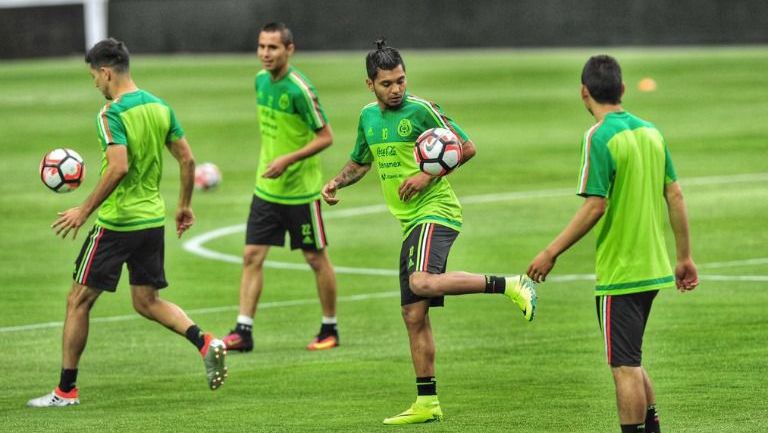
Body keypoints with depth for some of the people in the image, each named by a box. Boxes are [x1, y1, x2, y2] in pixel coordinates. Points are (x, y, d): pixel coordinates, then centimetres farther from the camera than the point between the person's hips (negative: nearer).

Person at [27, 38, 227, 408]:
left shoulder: (111, 115, -17)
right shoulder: (160, 107, 6)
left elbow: (119, 168, -28)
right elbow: (187, 160, 8)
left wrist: (84, 210, -20)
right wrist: (184, 205, 20)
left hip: (116, 223, -7)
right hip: (153, 219, 7)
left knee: (78, 301, 5)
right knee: (147, 302, 17)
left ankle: (66, 390, 9)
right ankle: (205, 343, -6)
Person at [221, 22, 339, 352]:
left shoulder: (299, 90, -19)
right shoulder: (261, 80, 4)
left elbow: (325, 137, -16)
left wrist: (288, 160, -24)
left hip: (300, 189, -7)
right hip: (266, 188, 7)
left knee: (316, 258, 6)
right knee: (252, 256, -1)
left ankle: (330, 330, 19)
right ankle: (243, 331, 0)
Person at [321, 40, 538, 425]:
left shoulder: (420, 110, -9)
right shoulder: (368, 116, 13)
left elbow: (467, 147, -6)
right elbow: (360, 162, 28)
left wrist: (429, 175, -16)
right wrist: (337, 183, 9)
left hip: (435, 211, -8)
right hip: (410, 222, 8)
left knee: (422, 283, -33)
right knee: (414, 314, 7)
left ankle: (510, 286, -22)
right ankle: (427, 404, 13)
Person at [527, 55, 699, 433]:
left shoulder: (600, 137, -15)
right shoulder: (650, 131, 7)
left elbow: (596, 206, -19)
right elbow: (675, 196, 9)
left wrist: (551, 253, -14)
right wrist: (684, 257, 16)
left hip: (618, 271, -8)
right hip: (653, 268, 8)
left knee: (625, 366, -1)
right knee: (631, 361, 21)